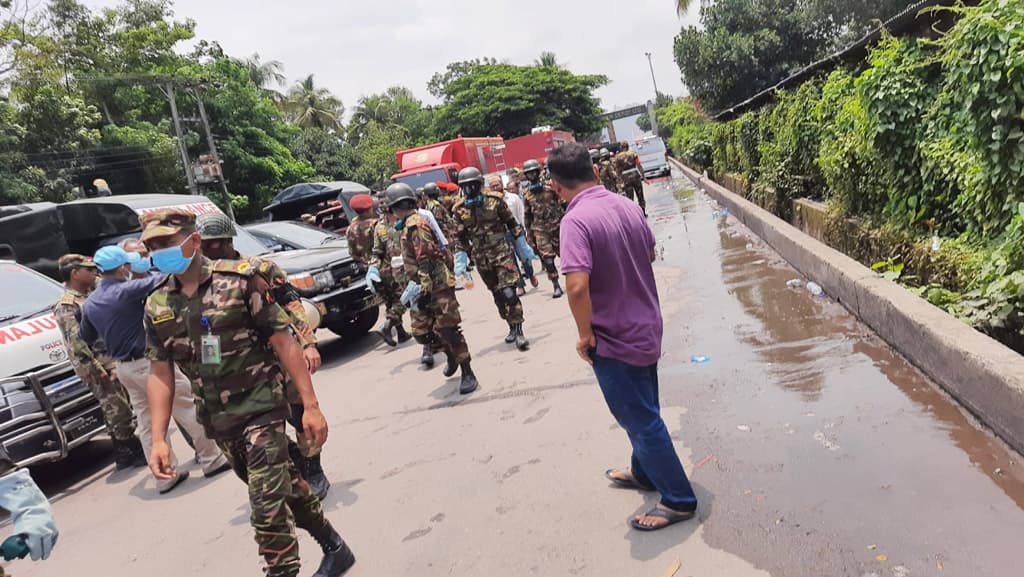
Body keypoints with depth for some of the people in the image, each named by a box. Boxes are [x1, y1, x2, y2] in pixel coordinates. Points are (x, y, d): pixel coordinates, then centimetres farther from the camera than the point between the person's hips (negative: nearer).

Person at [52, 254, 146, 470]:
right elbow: (76, 343, -19)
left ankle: (132, 445, 26)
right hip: (98, 366, -9)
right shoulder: (66, 306, -14)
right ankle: (127, 453, 9)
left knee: (126, 406, 15)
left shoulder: (91, 294, 12)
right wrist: (96, 370, -21)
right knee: (117, 409, -3)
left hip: (115, 360, 9)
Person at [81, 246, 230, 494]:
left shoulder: (89, 303, 7)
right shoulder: (126, 290, -18)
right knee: (188, 409, 2)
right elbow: (163, 279, -20)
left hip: (124, 368, 8)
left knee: (146, 422, 12)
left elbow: (85, 338, 19)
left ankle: (164, 476, 18)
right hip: (148, 362, -8)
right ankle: (212, 460, 9)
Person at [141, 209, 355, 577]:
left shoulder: (239, 281, -12)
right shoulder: (156, 306, 3)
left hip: (261, 407, -5)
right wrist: (158, 439, -1)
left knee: (267, 506, -8)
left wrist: (310, 405, -15)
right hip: (218, 421, 5)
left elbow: (284, 342, -12)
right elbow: (160, 372, 7)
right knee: (284, 487, 18)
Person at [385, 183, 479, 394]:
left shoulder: (415, 224, -12)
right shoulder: (408, 226, 19)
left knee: (447, 329, -9)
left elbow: (425, 260, -21)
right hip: (423, 289, 9)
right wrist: (415, 289, 29)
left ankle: (467, 374, -1)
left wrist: (423, 289, -23)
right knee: (421, 332, 9)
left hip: (438, 285, -9)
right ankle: (451, 356, 32)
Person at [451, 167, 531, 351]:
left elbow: (511, 223, 3)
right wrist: (460, 262, -2)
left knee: (509, 292, -12)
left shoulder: (495, 199, -5)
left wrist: (524, 246, 5)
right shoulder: (459, 209, 0)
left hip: (502, 252, -3)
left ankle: (518, 331, -5)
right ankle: (512, 327, 27)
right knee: (497, 295, 12)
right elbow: (460, 238, 4)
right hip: (481, 258, 3)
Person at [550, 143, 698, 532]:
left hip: (614, 339, -8)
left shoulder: (576, 220, -24)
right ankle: (644, 472, 47)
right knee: (644, 411, 26)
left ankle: (679, 500, 24)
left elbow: (577, 285, -35)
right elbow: (649, 254, 15)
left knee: (642, 421, 9)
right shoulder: (627, 206, 0)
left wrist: (585, 334, -19)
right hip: (646, 327, 8)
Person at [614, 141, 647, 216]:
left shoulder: (617, 157, 2)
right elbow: (639, 166, -2)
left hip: (626, 179, -1)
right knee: (640, 196, 13)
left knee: (629, 198, 4)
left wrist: (620, 182, 1)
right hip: (636, 176, 1)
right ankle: (643, 212, 20)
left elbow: (618, 171, 0)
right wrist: (642, 176, 2)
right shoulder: (633, 154, 1)